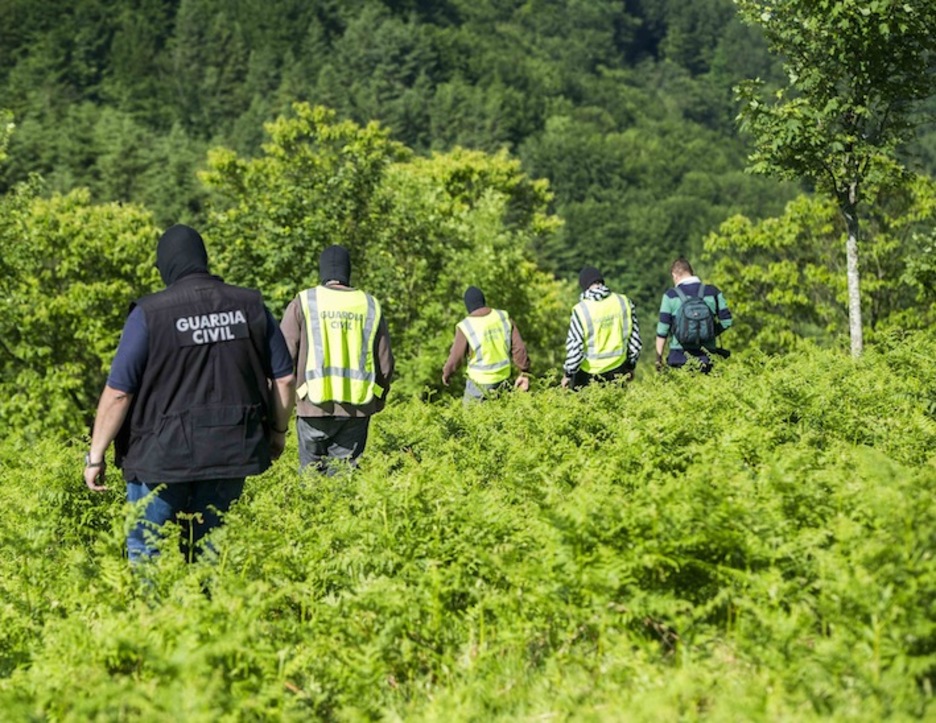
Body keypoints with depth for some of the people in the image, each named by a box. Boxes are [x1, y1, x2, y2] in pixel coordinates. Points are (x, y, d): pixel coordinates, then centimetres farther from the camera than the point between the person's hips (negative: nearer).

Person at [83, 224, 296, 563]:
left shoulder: (150, 314, -10)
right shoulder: (250, 306, 1)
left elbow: (118, 391, -11)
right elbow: (284, 378, 5)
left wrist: (95, 455, -2)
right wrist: (278, 430, 21)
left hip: (164, 455, -4)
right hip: (230, 453, 4)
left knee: (146, 553, 10)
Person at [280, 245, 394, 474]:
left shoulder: (303, 302, -1)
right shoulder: (370, 306, 7)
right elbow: (385, 363, 8)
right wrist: (377, 400, 22)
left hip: (314, 404, -2)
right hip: (357, 407, 2)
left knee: (311, 473, 10)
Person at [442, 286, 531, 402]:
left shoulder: (465, 327, -16)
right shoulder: (503, 317, -5)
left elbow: (455, 358, -8)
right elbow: (519, 347, -4)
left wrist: (446, 373, 12)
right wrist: (524, 373, 5)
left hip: (480, 383, -4)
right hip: (503, 379, 4)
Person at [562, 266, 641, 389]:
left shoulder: (581, 310, -17)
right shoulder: (624, 302, -6)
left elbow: (574, 349, -13)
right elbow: (634, 339, 4)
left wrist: (567, 374, 3)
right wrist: (630, 366, 18)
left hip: (589, 375, -3)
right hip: (618, 370, 3)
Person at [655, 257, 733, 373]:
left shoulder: (670, 295, -3)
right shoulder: (712, 292, 3)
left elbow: (662, 329, -2)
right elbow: (726, 321, 5)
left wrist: (659, 357, 4)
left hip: (679, 356, -2)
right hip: (706, 359, 2)